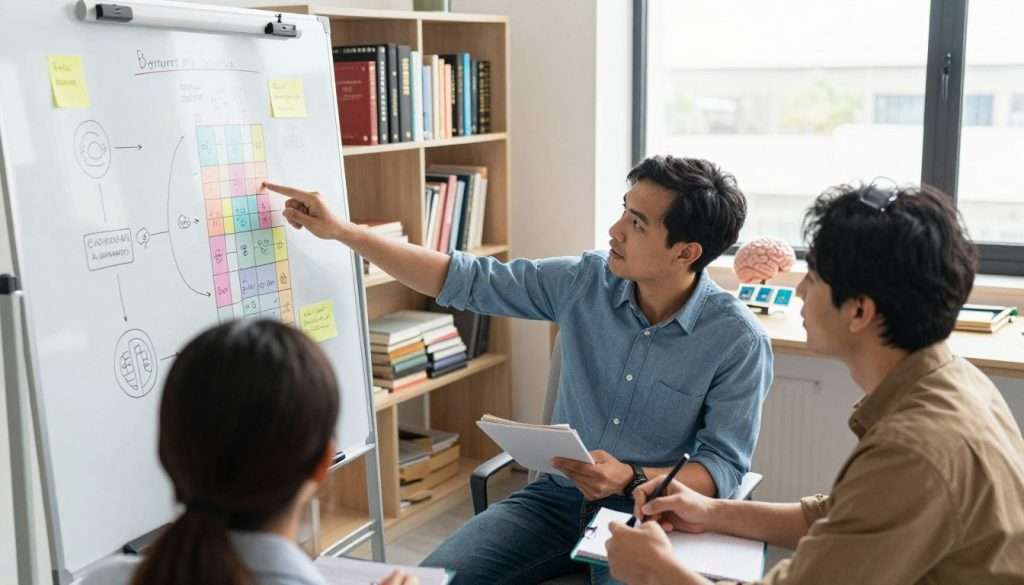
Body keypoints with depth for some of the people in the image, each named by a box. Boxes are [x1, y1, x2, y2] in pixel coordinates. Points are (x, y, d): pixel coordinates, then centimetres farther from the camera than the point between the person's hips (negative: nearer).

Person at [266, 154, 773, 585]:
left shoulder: (739, 342, -14)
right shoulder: (585, 281, -4)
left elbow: (724, 466, -12)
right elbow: (467, 281, 0)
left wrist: (630, 480, -30)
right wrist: (341, 231, -4)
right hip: (558, 496, 3)